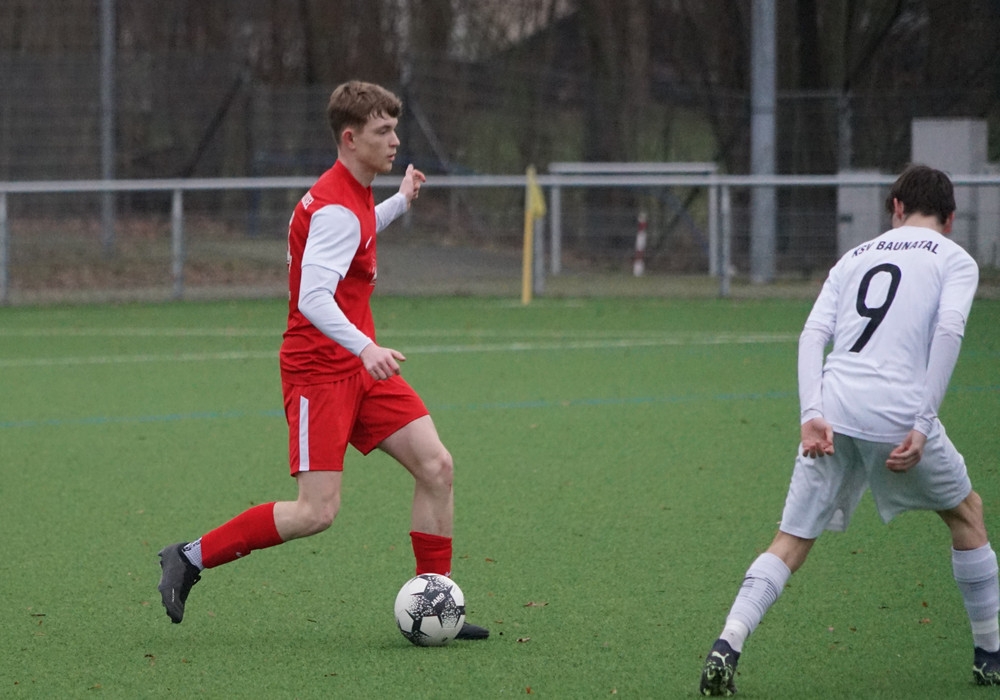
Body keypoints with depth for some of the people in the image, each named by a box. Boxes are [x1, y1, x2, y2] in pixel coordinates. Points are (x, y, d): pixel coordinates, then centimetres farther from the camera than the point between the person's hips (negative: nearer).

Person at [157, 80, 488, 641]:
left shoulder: (354, 196, 12)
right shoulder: (337, 208, -18)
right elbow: (313, 298, -30)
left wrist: (400, 203, 36)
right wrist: (366, 348, -42)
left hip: (360, 366, 9)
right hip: (319, 369, -9)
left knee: (436, 466, -3)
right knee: (317, 512, -14)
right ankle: (192, 558, 1)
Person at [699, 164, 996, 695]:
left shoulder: (855, 258, 23)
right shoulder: (955, 260, 12)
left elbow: (812, 335, 8)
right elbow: (948, 331, -7)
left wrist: (812, 416, -1)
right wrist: (922, 426, -10)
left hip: (831, 413, 3)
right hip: (897, 408, -3)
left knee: (793, 540, 8)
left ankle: (728, 644, -13)